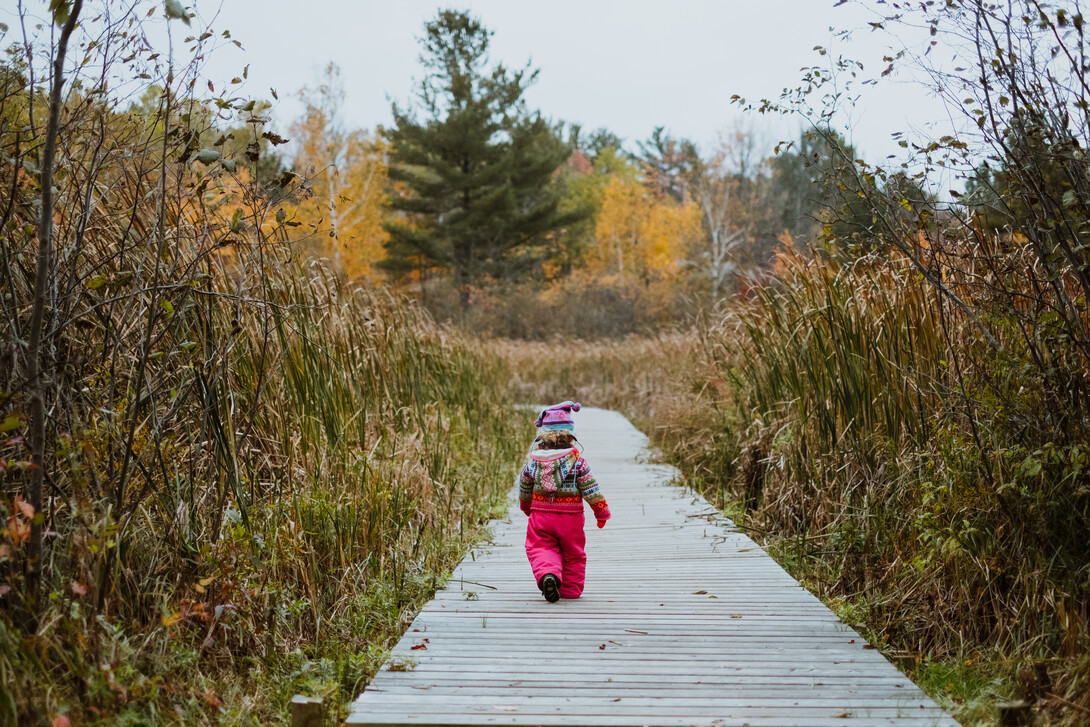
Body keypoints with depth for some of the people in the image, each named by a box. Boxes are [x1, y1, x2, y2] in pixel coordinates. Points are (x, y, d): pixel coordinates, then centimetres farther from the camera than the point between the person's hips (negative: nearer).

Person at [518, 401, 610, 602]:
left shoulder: (533, 460, -1)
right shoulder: (577, 461, -11)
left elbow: (524, 490, 11)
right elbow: (591, 489, -10)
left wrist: (527, 509, 30)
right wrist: (602, 512, 2)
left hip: (540, 514, 1)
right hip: (570, 516, -1)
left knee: (541, 549, 6)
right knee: (573, 554, 15)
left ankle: (547, 574, -23)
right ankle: (571, 590, 22)